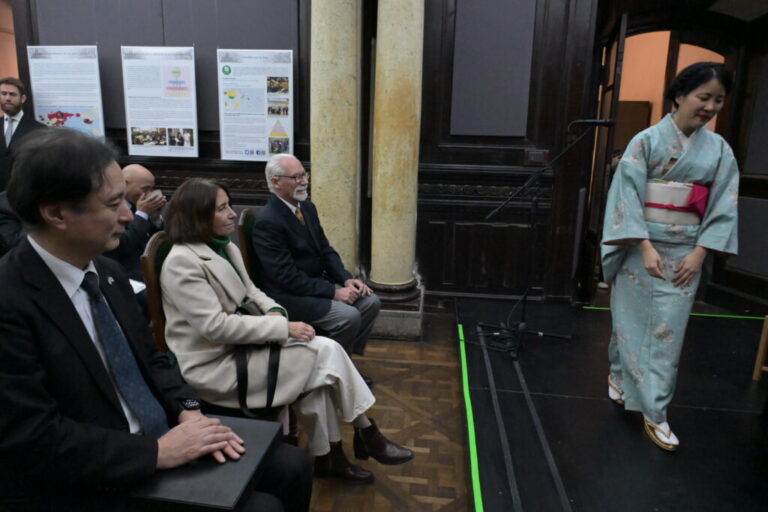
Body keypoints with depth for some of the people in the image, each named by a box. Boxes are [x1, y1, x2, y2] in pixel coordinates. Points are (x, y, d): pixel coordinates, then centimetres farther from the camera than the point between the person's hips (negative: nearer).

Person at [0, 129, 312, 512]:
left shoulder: (108, 272, 3)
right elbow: (34, 440, -22)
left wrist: (188, 410, -6)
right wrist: (157, 451, -21)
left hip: (160, 440, 7)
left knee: (290, 466, 1)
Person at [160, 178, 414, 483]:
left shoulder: (226, 248, 8)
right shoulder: (182, 262, -19)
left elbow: (250, 292, 15)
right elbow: (216, 326, -25)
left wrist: (274, 312, -9)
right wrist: (283, 327, -23)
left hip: (239, 344, 8)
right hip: (215, 364, -8)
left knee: (322, 352, -15)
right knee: (326, 352, -16)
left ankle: (328, 455, -1)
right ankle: (366, 435, 4)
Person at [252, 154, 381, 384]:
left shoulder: (307, 207, 6)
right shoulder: (267, 221, -21)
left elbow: (325, 250, 11)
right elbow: (287, 276, -24)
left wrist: (347, 279, -6)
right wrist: (334, 292, -23)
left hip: (318, 283, 9)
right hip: (288, 294, -9)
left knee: (371, 302, -3)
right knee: (348, 316, -24)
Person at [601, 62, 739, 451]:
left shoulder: (719, 149, 4)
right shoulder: (647, 140, -6)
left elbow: (723, 205, 4)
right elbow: (628, 194, -11)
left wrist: (700, 252, -7)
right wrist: (646, 247, -17)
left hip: (685, 252, 2)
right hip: (641, 246, -2)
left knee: (668, 330, 3)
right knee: (631, 318, 10)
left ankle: (655, 413, 11)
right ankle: (619, 376, 35)